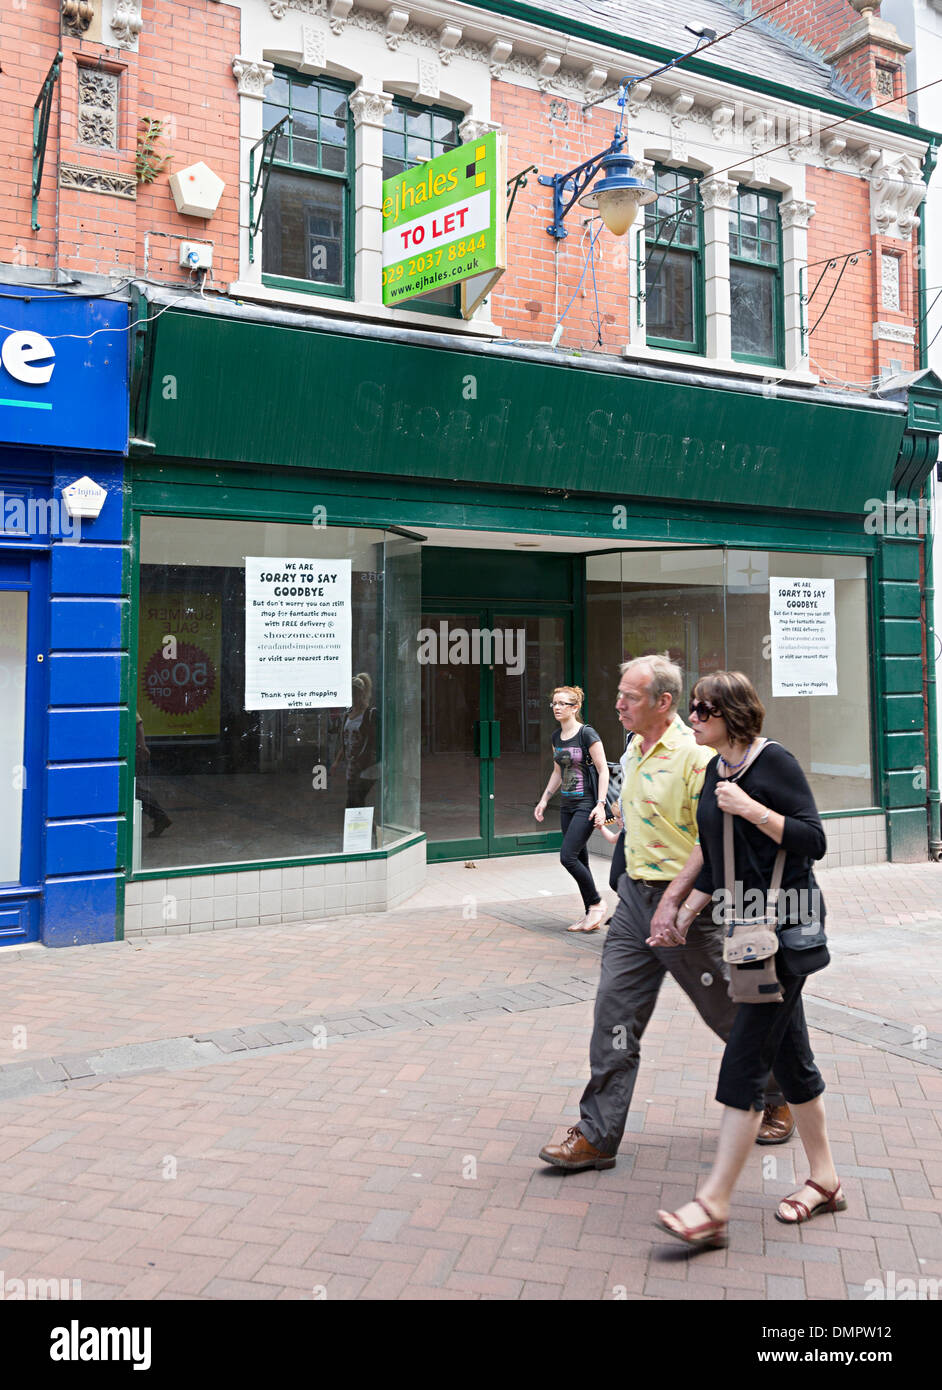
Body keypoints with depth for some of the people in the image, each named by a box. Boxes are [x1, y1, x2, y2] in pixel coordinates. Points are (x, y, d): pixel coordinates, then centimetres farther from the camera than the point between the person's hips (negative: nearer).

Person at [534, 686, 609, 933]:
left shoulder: (587, 734, -12)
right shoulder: (556, 737, 10)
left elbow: (603, 770, -12)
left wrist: (601, 804, -18)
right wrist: (544, 799, 18)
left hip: (586, 804, -8)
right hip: (566, 805, 8)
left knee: (567, 857, -13)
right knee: (579, 860, 9)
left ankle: (596, 903, 5)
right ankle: (591, 914, 17)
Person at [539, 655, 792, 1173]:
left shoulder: (695, 756, -18)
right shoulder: (634, 751, 9)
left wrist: (671, 901, -28)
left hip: (682, 903, -7)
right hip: (634, 896, 7)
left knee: (730, 1013, 11)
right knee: (614, 1012, 2)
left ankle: (776, 1099, 37)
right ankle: (597, 1136, 10)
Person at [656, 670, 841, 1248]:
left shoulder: (773, 761, -12)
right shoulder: (715, 771, 12)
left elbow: (814, 841, -16)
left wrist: (751, 808, -22)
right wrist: (685, 915, 16)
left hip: (785, 924, -8)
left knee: (745, 1061, -9)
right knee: (790, 1055, 16)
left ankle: (714, 1206, -5)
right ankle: (825, 1179, 31)